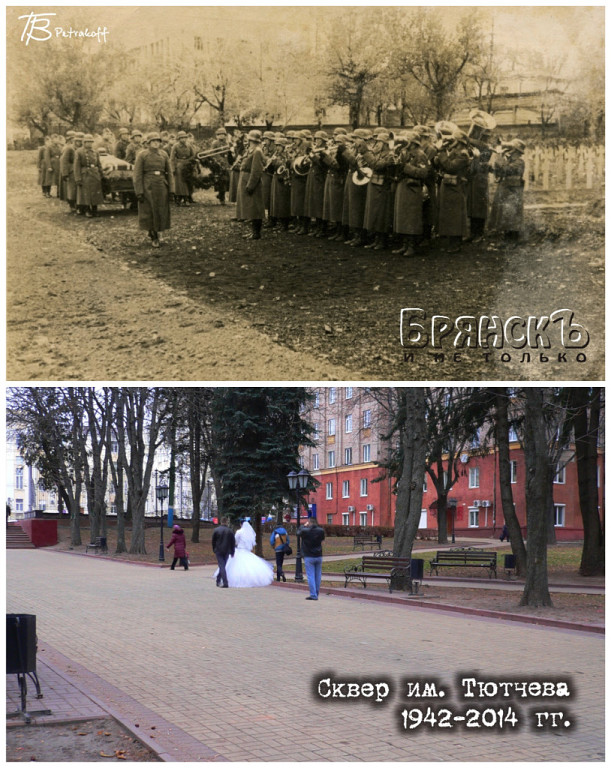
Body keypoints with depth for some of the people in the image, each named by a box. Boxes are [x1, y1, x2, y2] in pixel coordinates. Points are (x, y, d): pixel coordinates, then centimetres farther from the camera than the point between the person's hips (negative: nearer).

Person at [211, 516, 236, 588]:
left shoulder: (216, 530, -5)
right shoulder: (230, 531, -2)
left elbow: (213, 541, 1)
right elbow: (233, 542, 2)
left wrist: (214, 550, 15)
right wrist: (232, 552, 11)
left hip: (218, 551, -2)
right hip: (227, 551, 2)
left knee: (222, 566, -4)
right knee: (222, 566, 16)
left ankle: (225, 583, -14)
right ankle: (218, 580, 27)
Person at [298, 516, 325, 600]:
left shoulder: (305, 531, -12)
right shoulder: (321, 531, -3)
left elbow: (298, 532, 10)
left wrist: (304, 525, 23)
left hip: (309, 557, -3)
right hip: (319, 556, 3)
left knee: (310, 576, -2)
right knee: (318, 576, 11)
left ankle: (313, 595, -7)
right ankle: (316, 594, 18)